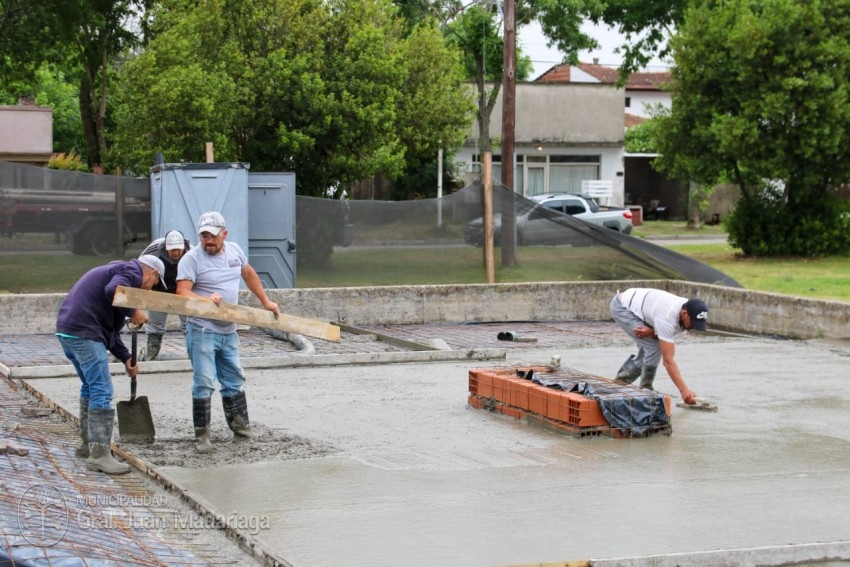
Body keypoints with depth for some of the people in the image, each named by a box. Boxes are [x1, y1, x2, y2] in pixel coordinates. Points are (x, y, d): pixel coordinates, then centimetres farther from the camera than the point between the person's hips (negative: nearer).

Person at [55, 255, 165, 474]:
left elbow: (109, 326, 31)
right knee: (102, 390, -10)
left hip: (67, 329, 10)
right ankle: (99, 455, -12)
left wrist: (126, 358, 28)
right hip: (84, 333, -10)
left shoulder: (116, 270, 28)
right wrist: (133, 312, -12)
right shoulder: (132, 271, -2)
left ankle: (88, 443, 33)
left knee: (90, 386, 23)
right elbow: (112, 290, -27)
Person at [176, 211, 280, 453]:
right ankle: (202, 435, 0)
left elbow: (249, 274, 25)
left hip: (228, 330, 6)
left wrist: (266, 301, 25)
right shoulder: (191, 259, -11)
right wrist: (205, 300, -35)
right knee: (204, 383, -8)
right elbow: (182, 292, -19)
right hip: (202, 330, -6)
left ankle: (241, 429, 26)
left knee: (234, 381, 15)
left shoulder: (234, 251, 8)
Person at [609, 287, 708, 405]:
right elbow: (668, 360, -34)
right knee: (653, 347, -16)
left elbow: (666, 336, 0)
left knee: (648, 349, 9)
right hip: (621, 307, -9)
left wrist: (651, 332, -23)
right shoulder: (667, 318, -36)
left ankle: (620, 381, 20)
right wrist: (684, 389, -36)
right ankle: (645, 390, -2)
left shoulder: (687, 308, -12)